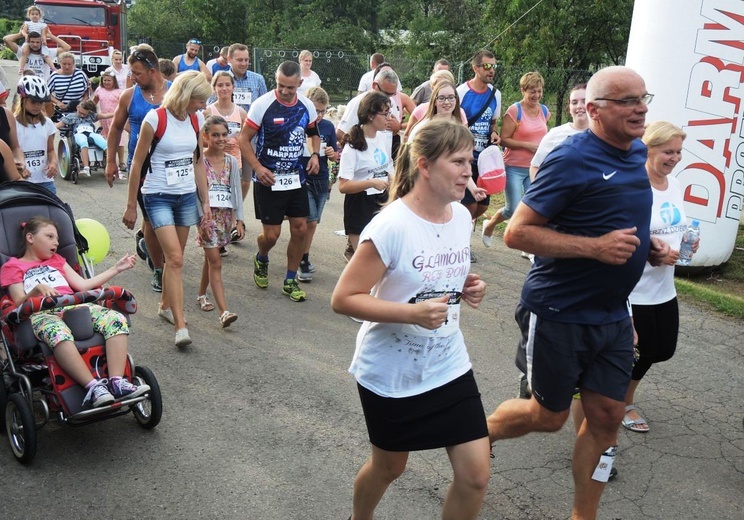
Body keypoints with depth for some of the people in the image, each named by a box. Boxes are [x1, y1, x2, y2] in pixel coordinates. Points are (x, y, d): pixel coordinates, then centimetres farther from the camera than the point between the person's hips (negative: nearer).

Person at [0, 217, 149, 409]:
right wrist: (36, 290, -18)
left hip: (74, 306, 5)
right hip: (41, 313, -5)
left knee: (116, 319, -26)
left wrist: (116, 269, 21)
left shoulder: (56, 260, 35)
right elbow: (19, 302, 4)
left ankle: (116, 382, -37)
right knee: (59, 333, -43)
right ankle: (93, 387, -48)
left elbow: (82, 285, 24)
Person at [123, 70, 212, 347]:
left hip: (187, 196, 6)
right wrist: (131, 205, -3)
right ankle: (180, 326, -14)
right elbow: (137, 163, -6)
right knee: (175, 258, -14)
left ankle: (166, 305, 33)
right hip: (159, 196, -6)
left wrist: (205, 201, 11)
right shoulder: (155, 119, -12)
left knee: (175, 257, 12)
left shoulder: (196, 119, 6)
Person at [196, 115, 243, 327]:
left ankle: (202, 294, 36)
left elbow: (236, 190, 9)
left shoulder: (231, 161, 7)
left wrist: (239, 219, 4)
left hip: (226, 215, 5)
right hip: (207, 215, -4)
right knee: (215, 262, -9)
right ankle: (224, 311, -14)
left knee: (211, 258, 16)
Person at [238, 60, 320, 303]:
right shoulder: (263, 105, -12)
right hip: (268, 180, -4)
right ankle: (261, 260, 34)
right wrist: (258, 168, -19)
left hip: (296, 178, 4)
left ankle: (290, 281, 18)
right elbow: (244, 139, -8)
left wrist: (315, 154, 1)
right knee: (271, 234, -3)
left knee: (300, 228, 2)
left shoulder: (306, 106, 2)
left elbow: (314, 132, 20)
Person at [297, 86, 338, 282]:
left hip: (322, 180, 4)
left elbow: (335, 156, 11)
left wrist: (333, 154, -11)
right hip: (302, 180, -4)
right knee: (310, 222, -10)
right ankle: (304, 262, 4)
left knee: (312, 223, 12)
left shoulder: (328, 126, 4)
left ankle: (304, 259, 27)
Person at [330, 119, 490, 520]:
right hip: (392, 372, -5)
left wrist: (467, 288, -5)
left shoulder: (462, 216, -2)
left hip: (449, 366, 5)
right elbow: (343, 299, -21)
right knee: (389, 468, 17)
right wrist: (412, 313, -31)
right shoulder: (391, 227, -22)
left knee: (475, 476, 2)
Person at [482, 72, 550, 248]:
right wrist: (529, 145, -20)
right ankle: (489, 225, 25)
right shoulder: (515, 111, -11)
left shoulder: (544, 111, 8)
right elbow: (504, 139, -14)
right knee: (513, 209, -5)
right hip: (514, 168, -5)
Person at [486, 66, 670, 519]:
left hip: (612, 315, 7)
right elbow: (517, 233, -20)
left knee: (606, 417, 9)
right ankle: (478, 433, 38)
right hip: (560, 312, -7)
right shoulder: (572, 160, -17)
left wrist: (646, 243, 4)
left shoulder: (638, 152, 7)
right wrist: (596, 247, -26)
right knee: (550, 416, 8)